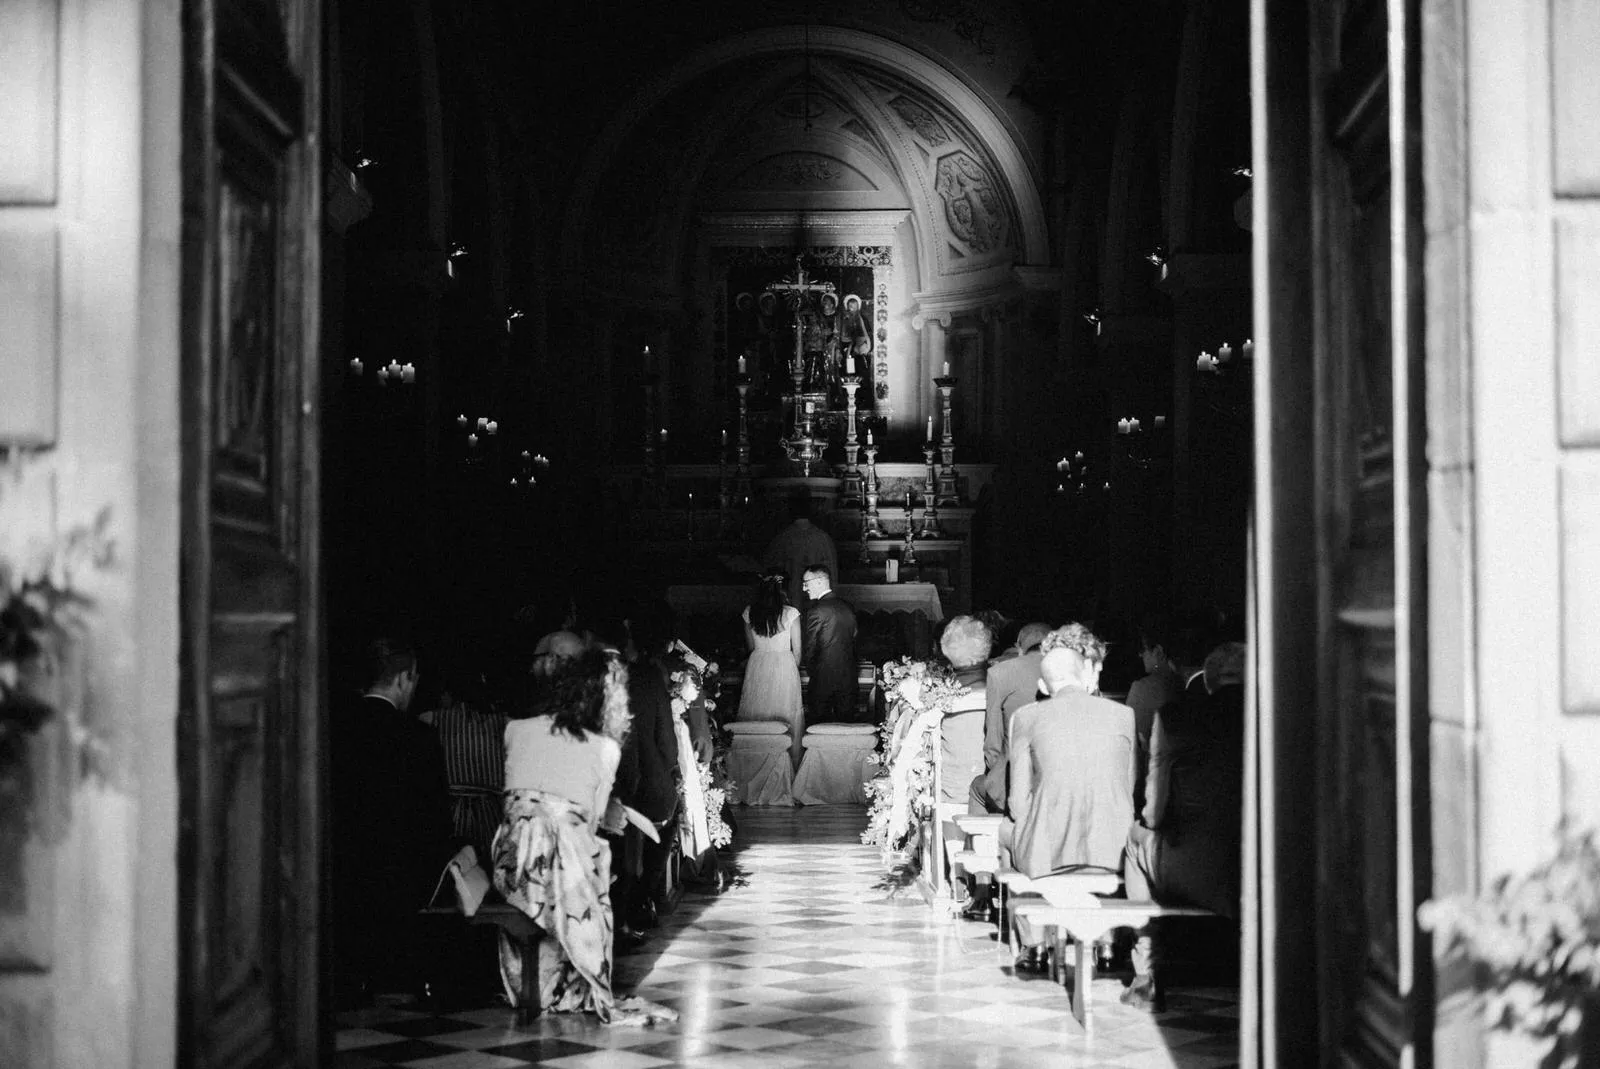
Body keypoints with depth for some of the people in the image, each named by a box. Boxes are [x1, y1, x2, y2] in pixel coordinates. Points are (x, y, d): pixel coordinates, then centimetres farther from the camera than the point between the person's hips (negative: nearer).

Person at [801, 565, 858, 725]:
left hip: (824, 676, -6)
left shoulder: (816, 611, -15)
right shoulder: (848, 607, 6)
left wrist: (811, 668, 8)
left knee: (820, 724, 2)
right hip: (849, 676, 6)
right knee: (846, 721, 10)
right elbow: (854, 638, 11)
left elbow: (810, 647, -9)